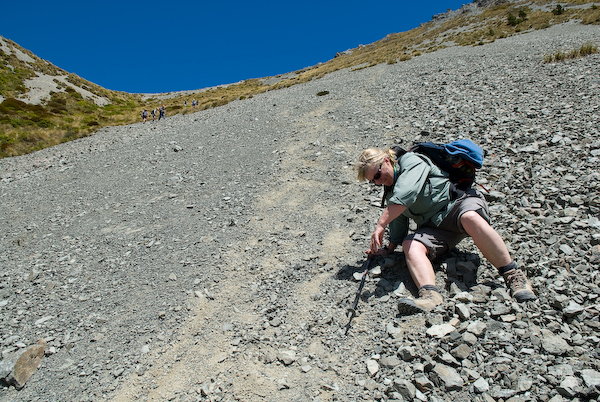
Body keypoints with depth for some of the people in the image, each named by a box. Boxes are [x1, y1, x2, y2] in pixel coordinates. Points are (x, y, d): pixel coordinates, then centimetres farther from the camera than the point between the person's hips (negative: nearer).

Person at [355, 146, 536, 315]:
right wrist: (388, 248, 4)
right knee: (411, 245, -24)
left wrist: (380, 225, -26)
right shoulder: (390, 195, 20)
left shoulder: (410, 161, -5)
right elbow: (398, 226, 21)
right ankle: (429, 293, -45)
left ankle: (513, 275, -30)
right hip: (434, 227, 6)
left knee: (470, 218, -39)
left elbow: (405, 194, -22)